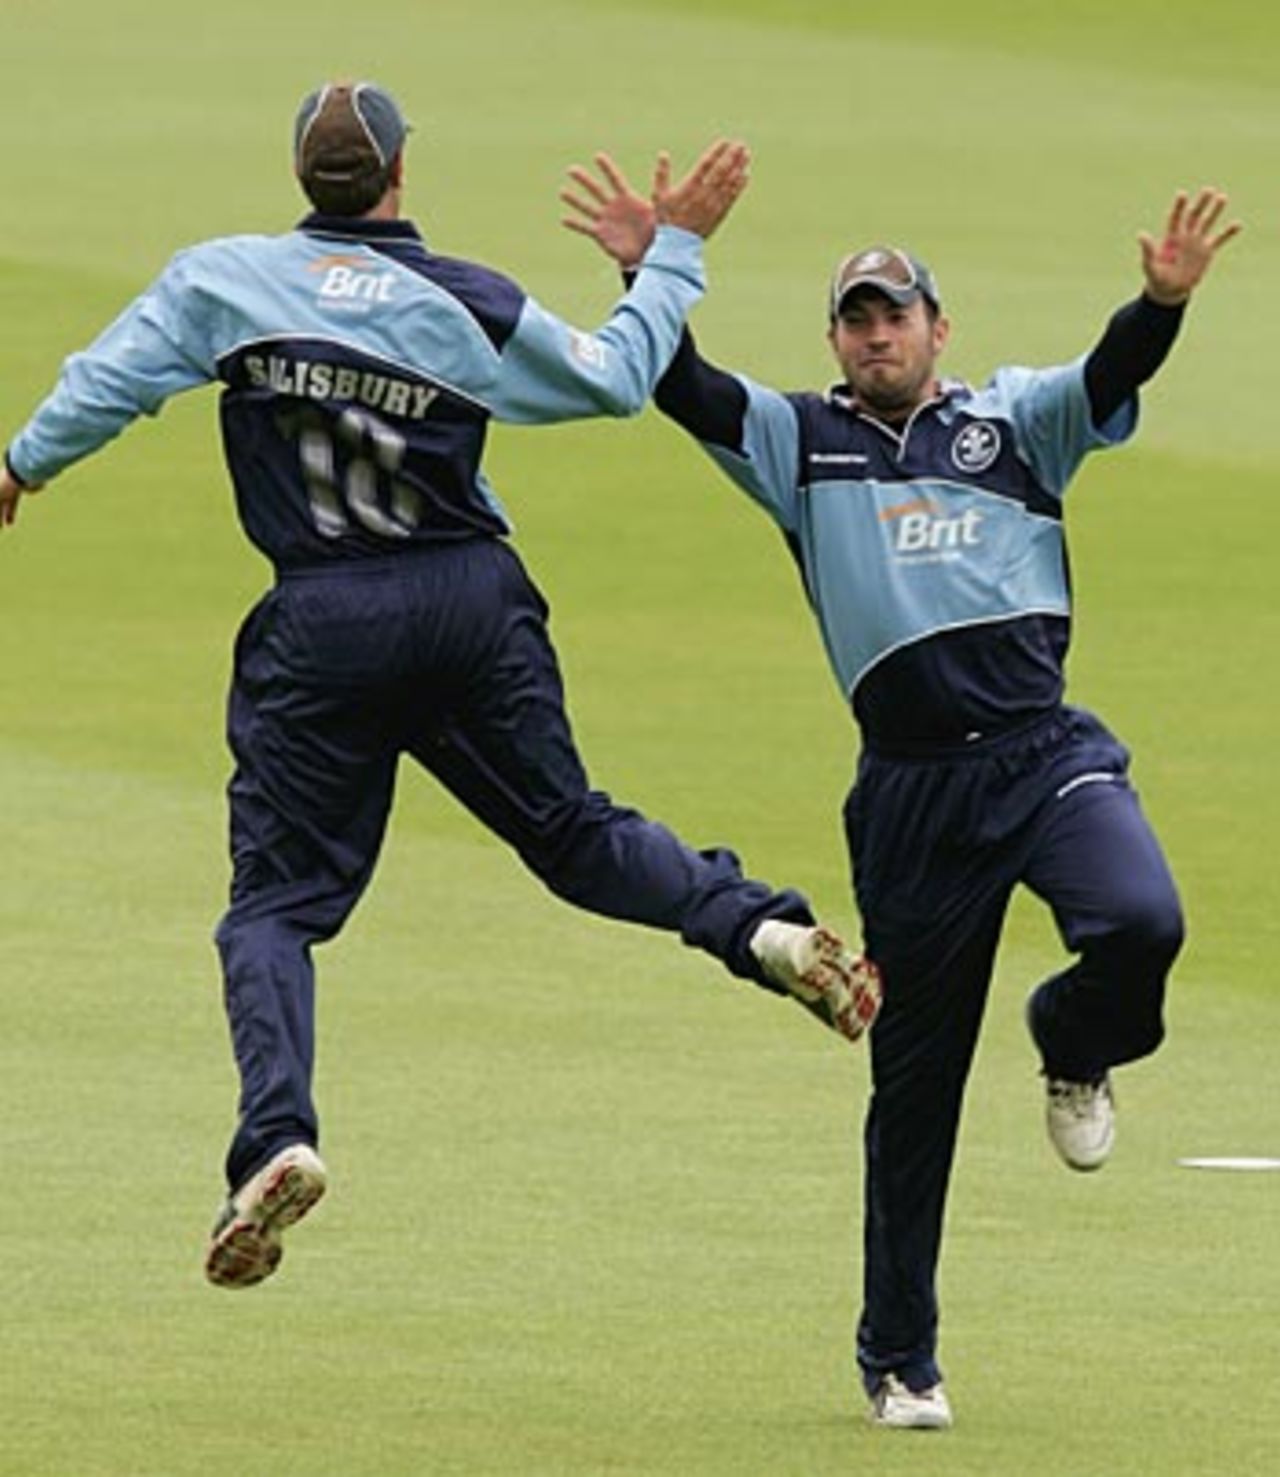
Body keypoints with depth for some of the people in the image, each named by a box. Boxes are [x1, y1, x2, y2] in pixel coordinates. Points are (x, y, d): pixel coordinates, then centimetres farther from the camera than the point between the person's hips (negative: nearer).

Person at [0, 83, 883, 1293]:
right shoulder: (474, 307, -2)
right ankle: (760, 927, -4)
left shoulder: (225, 279, -5)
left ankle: (276, 1139, -17)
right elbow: (614, 377, 10)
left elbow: (110, 383, -3)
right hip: (473, 603, 2)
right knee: (568, 831, 17)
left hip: (319, 625, -2)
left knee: (276, 901, 3)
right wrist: (673, 248, 21)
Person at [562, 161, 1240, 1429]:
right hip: (912, 787, 0)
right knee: (915, 1084, 4)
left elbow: (1112, 375, -4)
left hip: (1048, 751, 0)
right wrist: (647, 276, -17)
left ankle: (1072, 1049, 8)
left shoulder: (1015, 420, 14)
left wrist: (1164, 300, -25)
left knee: (1139, 923, -29)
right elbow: (683, 389, 0)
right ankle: (898, 1361, 16)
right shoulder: (799, 442, 14)